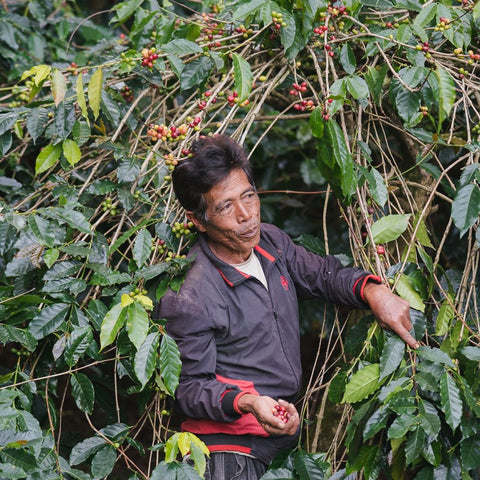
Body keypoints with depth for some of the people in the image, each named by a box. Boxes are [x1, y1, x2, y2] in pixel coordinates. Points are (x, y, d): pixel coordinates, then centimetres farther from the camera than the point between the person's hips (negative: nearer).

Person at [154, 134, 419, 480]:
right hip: (232, 444, -7)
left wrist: (373, 290, -4)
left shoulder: (270, 241, 6)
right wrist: (247, 403, -31)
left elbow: (325, 275, 18)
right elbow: (190, 388, -13)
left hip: (288, 427, 7)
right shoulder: (188, 298, -19)